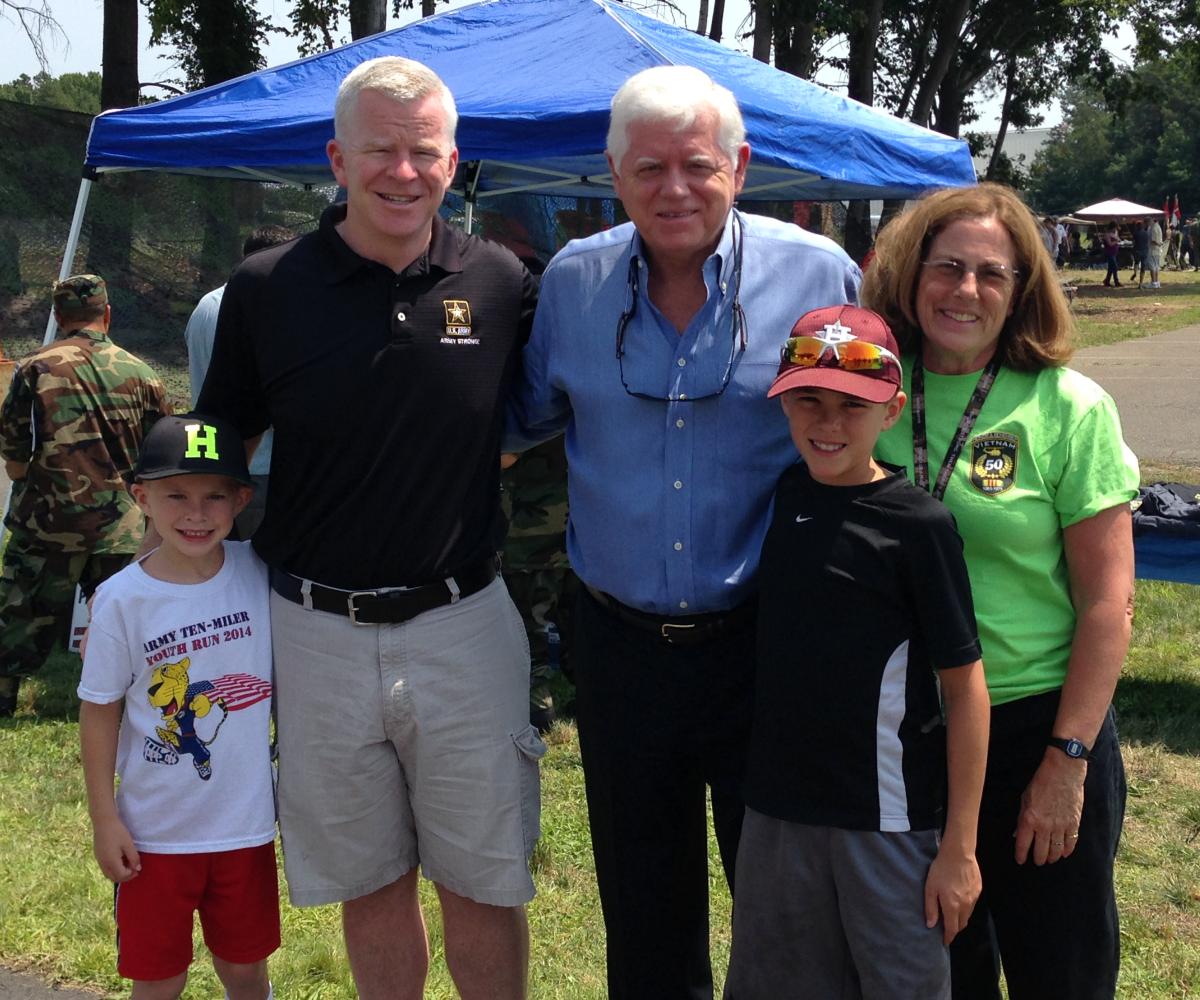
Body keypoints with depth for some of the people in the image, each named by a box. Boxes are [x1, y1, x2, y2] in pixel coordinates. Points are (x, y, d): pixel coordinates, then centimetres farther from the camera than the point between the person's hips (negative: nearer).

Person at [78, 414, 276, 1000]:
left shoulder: (259, 575, -8)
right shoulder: (122, 600, -14)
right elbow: (99, 710, -6)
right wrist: (103, 819, -5)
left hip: (247, 823, 2)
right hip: (156, 833, -2)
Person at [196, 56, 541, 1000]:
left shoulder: (502, 283, -2)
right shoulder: (266, 288, -4)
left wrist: (466, 464, -1)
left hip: (464, 628, 0)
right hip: (320, 632, 0)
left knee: (485, 886, 11)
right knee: (371, 884, 16)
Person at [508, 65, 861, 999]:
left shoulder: (820, 277, -7)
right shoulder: (572, 281, 1)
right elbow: (528, 416, 17)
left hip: (764, 639, -2)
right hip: (619, 640, 3)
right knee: (641, 897, 18)